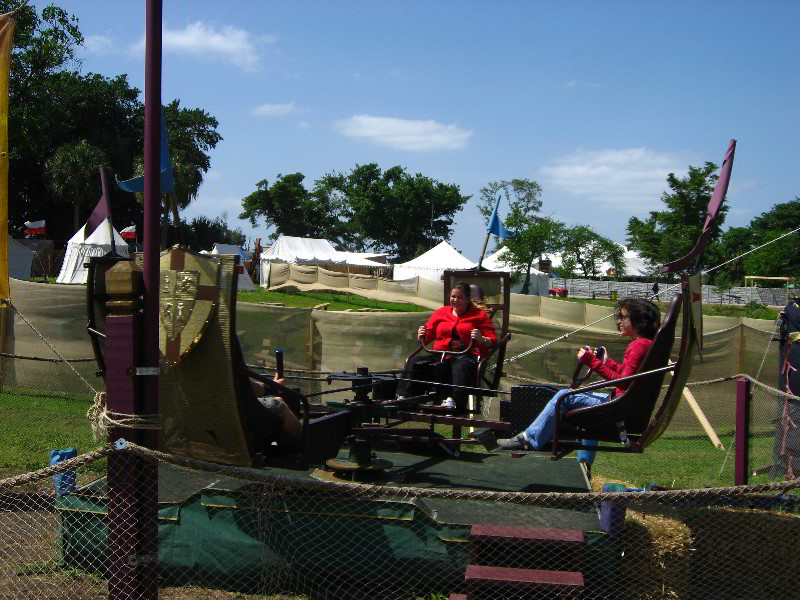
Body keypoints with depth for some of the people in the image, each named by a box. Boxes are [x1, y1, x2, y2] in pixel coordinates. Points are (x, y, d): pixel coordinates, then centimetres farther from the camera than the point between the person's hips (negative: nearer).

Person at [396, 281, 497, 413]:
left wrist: (481, 339, -14)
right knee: (416, 361, -26)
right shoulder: (441, 312, 24)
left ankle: (455, 401, -59)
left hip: (466, 356, -3)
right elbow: (427, 337, 23)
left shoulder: (479, 315, 16)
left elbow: (492, 341, 8)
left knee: (461, 367, -41)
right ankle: (404, 396, -36)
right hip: (439, 356, 3)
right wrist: (421, 337, -1)